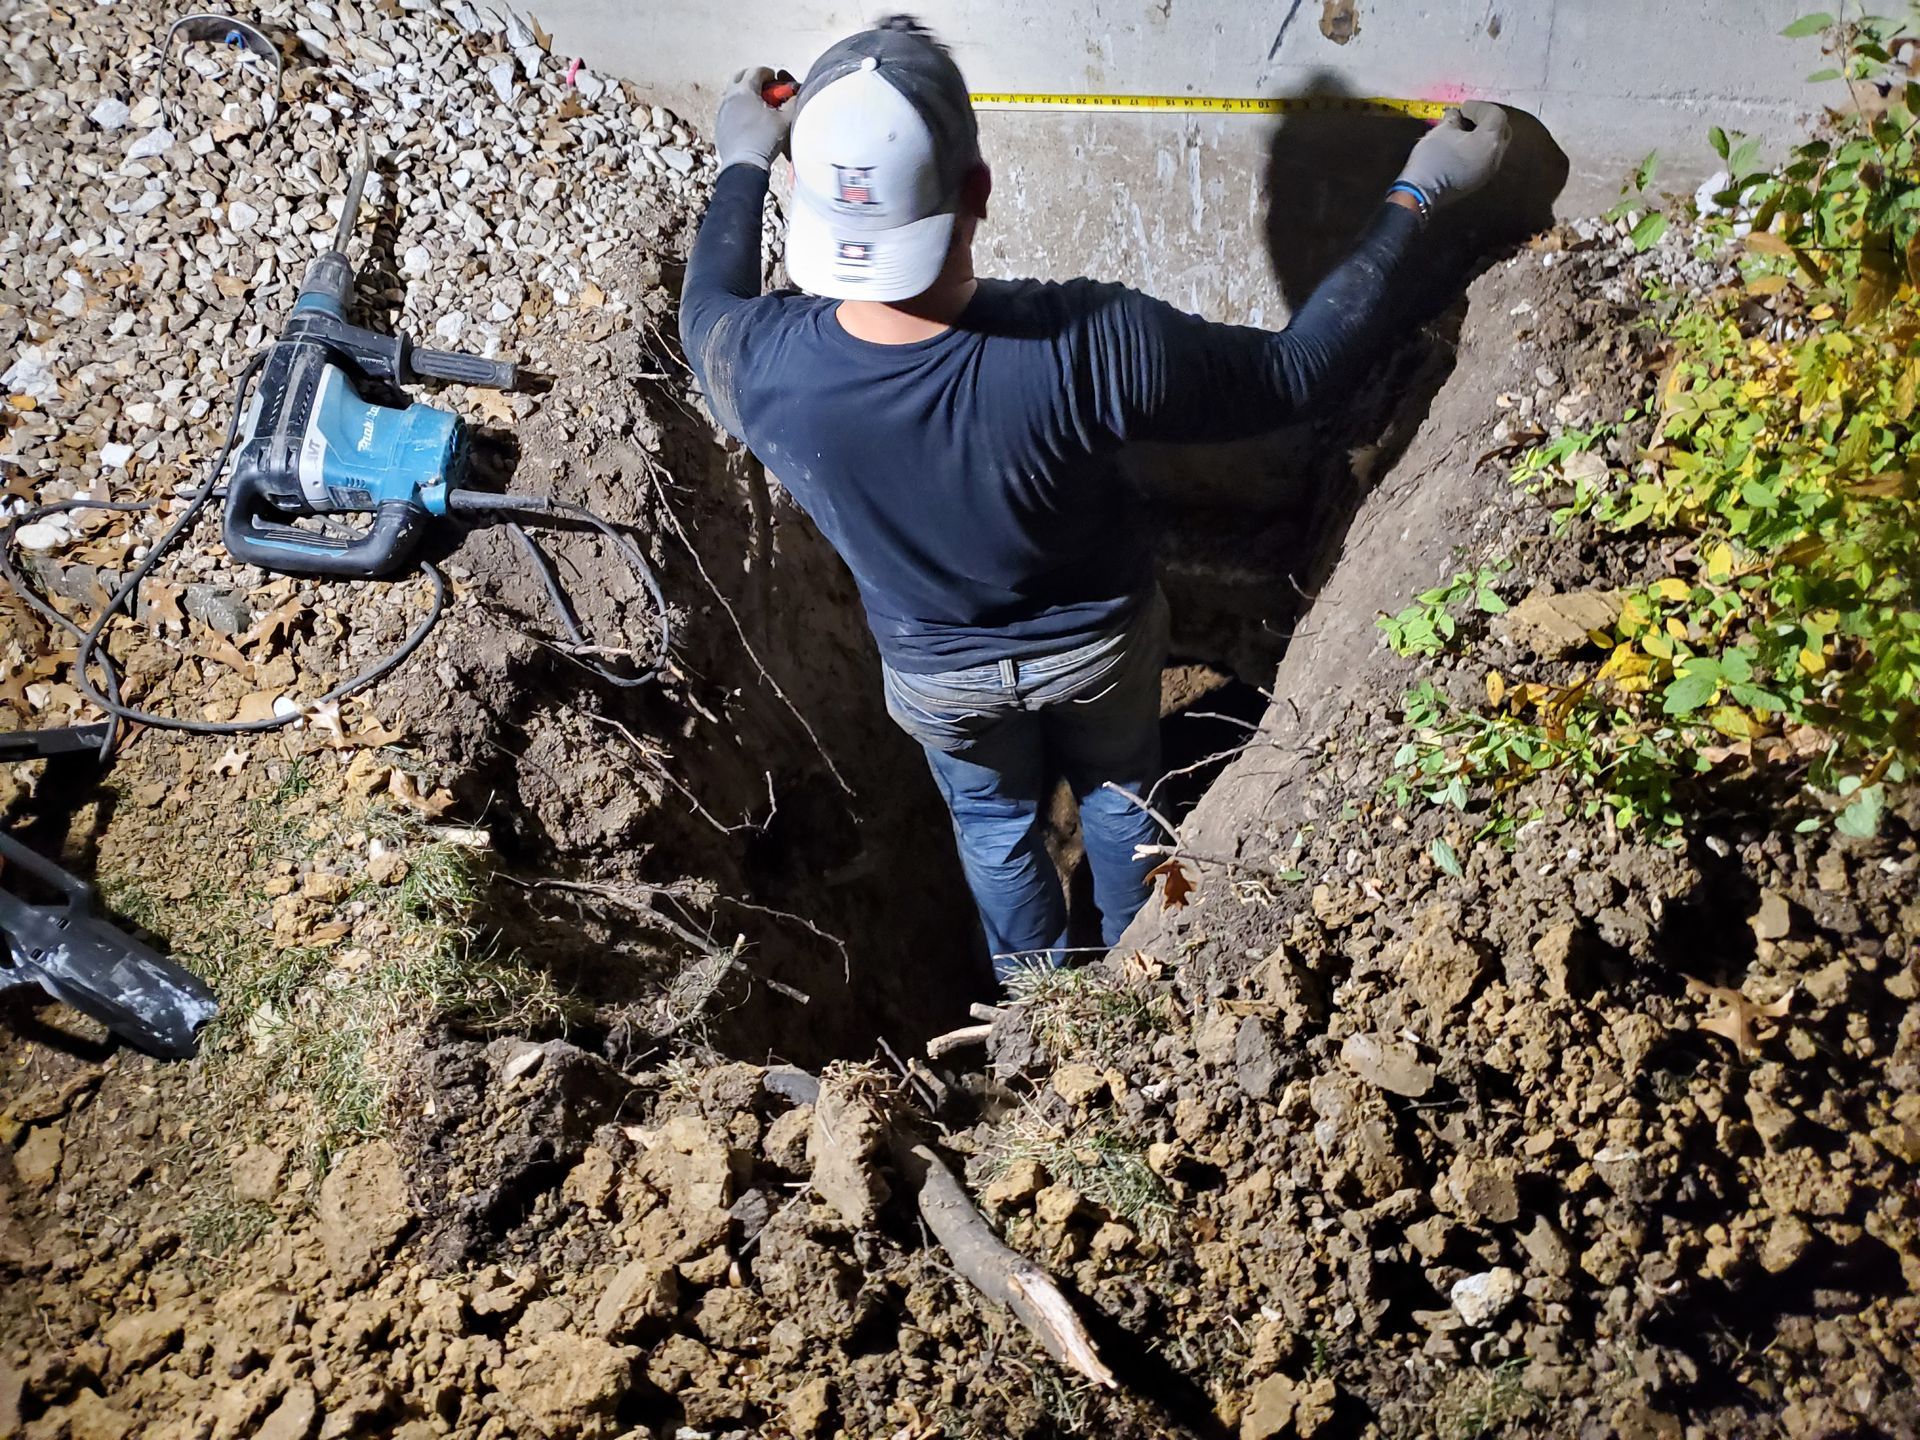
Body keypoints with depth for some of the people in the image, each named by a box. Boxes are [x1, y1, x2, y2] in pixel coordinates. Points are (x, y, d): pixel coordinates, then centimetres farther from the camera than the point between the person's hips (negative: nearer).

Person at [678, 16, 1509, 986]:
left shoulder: (769, 369, -34)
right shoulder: (1085, 345, -42)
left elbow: (706, 312, -6)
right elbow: (1295, 371, -24)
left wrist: (743, 166, 9)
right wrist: (1418, 194, -14)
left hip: (936, 671, 1)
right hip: (1099, 643, -1)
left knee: (994, 819, 32)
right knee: (1118, 793, 32)